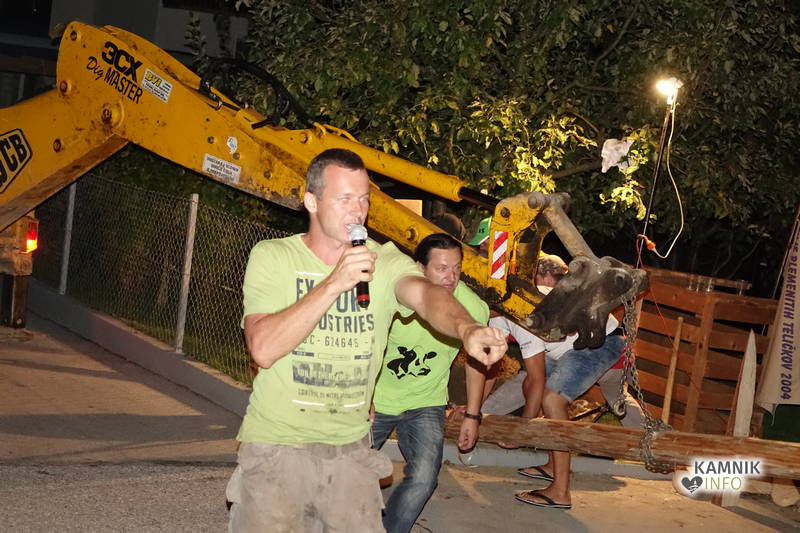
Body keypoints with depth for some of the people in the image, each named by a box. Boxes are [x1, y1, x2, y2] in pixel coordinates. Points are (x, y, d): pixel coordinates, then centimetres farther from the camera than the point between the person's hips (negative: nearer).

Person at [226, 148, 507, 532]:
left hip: (349, 447, 3)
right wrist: (333, 284, -27)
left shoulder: (385, 262, -2)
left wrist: (467, 329, -45)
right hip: (276, 441, -2)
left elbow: (425, 294, -23)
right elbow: (263, 349, -20)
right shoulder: (272, 257, -7)